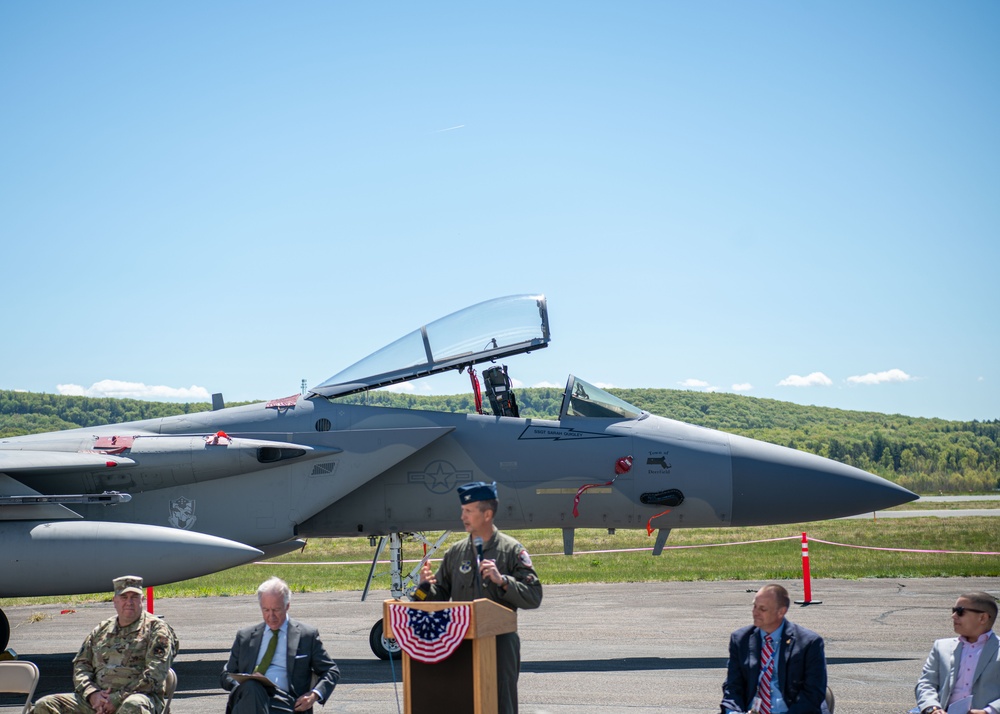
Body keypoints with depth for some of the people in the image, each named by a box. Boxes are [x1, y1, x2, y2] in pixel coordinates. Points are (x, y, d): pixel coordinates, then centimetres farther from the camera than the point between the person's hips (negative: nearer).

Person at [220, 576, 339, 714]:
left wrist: (315, 695, -5)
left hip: (285, 701, -2)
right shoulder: (245, 636, 23)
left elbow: (331, 671, 17)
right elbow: (226, 675, 23)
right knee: (250, 687, -39)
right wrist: (243, 685, -3)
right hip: (250, 697, 3)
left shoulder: (307, 635, 16)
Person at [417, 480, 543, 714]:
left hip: (500, 641, -4)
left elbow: (534, 597, -8)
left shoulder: (512, 550, -2)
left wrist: (502, 581, -19)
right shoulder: (455, 552, 11)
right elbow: (440, 596, 14)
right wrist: (427, 586, -6)